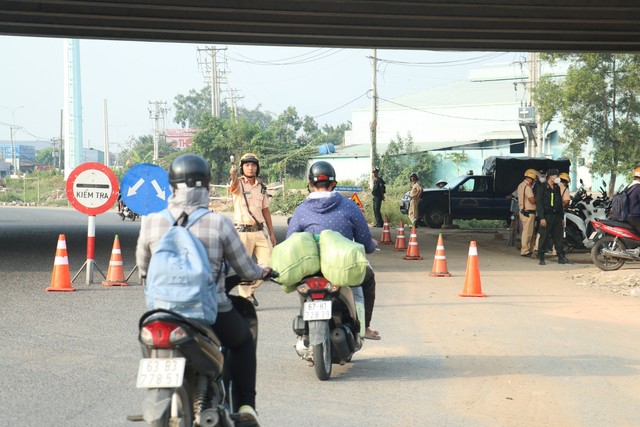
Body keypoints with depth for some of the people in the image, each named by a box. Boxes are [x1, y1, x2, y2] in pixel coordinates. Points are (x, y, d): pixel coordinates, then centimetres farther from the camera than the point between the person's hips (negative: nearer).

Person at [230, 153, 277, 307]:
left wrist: (272, 233, 13)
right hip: (242, 231, -5)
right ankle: (246, 297, 11)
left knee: (268, 264, 2)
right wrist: (233, 176, -55)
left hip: (260, 230, 5)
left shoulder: (261, 186, 11)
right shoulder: (239, 183, -5)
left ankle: (251, 288, 24)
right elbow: (233, 186, -31)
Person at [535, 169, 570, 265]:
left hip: (557, 215, 6)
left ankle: (561, 257, 10)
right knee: (544, 237, -5)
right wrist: (541, 217, -16)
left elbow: (560, 202, 19)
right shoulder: (542, 187, -4)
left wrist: (562, 217, 14)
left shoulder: (557, 188, 16)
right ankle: (541, 258, 0)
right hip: (546, 216, -6)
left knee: (558, 236, 6)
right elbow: (539, 202, -9)